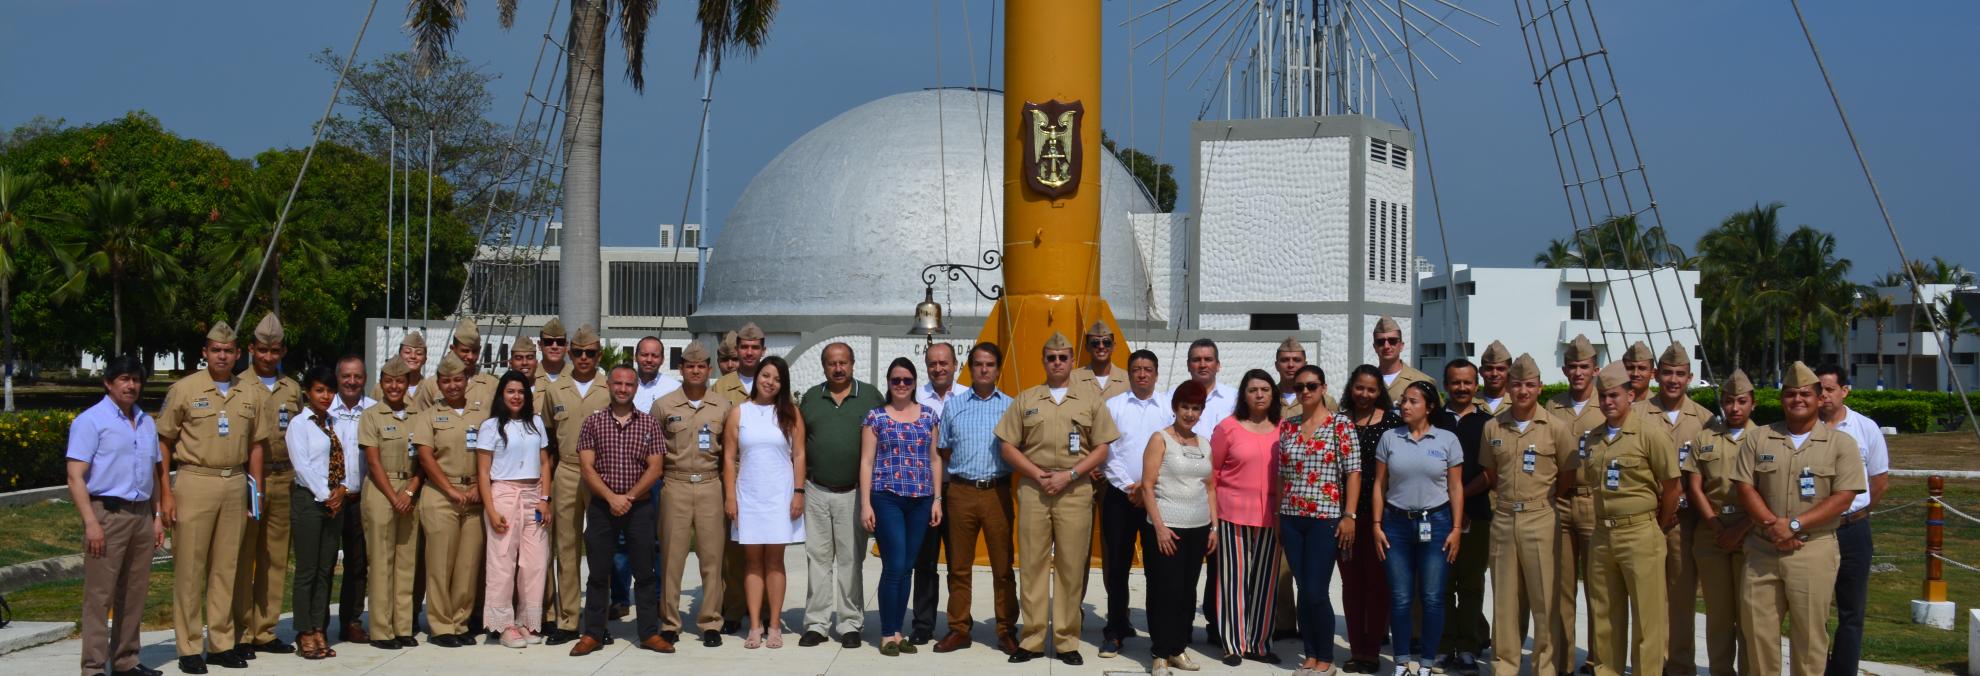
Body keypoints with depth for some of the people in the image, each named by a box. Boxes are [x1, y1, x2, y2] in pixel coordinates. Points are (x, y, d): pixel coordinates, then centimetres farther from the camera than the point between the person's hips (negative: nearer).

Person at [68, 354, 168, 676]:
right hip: (107, 513, -6)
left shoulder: (146, 423, 16)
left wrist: (157, 516, 16)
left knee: (134, 594, 11)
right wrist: (91, 522, -17)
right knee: (100, 594, -5)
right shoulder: (91, 421, -5)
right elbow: (75, 477, -11)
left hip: (141, 514, 7)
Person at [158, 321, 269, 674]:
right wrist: (165, 494, -6)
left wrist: (256, 489, 10)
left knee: (226, 566, 8)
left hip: (235, 485, 4)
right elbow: (163, 443, -1)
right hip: (195, 482, -4)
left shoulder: (251, 394, 10)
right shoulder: (184, 389, -1)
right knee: (190, 566, -2)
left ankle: (221, 643, 16)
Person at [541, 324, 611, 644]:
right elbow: (549, 434, 17)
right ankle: (567, 620, 7)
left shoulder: (611, 389, 2)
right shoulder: (555, 390, 9)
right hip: (566, 476, 2)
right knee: (566, 548, 2)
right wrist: (551, 467, 11)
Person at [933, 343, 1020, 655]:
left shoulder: (1010, 406, 6)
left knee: (1003, 566, 1)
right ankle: (958, 629, 13)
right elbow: (942, 453, 12)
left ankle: (1006, 631, 9)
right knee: (959, 566, 6)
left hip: (998, 492, -1)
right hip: (960, 492, 1)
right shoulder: (953, 406, 9)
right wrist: (939, 493, 5)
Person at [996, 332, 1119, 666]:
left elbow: (1101, 450, 4)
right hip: (1033, 488, 1)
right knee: (1032, 563, 1)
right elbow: (1008, 447, 7)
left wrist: (1069, 475, -8)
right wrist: (1039, 475, -6)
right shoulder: (1025, 399, 10)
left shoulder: (1090, 400, 7)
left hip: (1075, 490, -1)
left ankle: (1067, 641, 7)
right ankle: (1032, 639, 7)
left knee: (1072, 567, 0)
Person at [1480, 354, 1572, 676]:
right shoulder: (1493, 427, 7)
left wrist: (1540, 498, 6)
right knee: (1505, 598, 7)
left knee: (1545, 599, -1)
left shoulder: (1557, 428, -2)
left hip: (1541, 520, -3)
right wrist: (1506, 499, 9)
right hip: (1503, 520, 3)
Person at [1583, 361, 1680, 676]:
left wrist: (1659, 526, 1)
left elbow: (1672, 485, -7)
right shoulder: (1593, 438, 10)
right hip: (1602, 534, 6)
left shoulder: (1650, 435, -9)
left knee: (1647, 614, -1)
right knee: (1604, 613, 13)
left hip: (1640, 534, -6)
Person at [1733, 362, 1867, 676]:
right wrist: (1774, 527, -12)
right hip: (1761, 549, 3)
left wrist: (1794, 525, -16)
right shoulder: (1758, 439, 8)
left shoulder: (1841, 443, 1)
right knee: (1757, 627, 5)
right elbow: (1746, 489, 3)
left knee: (1809, 632, 2)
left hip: (1814, 551, -2)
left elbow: (1843, 497, -7)